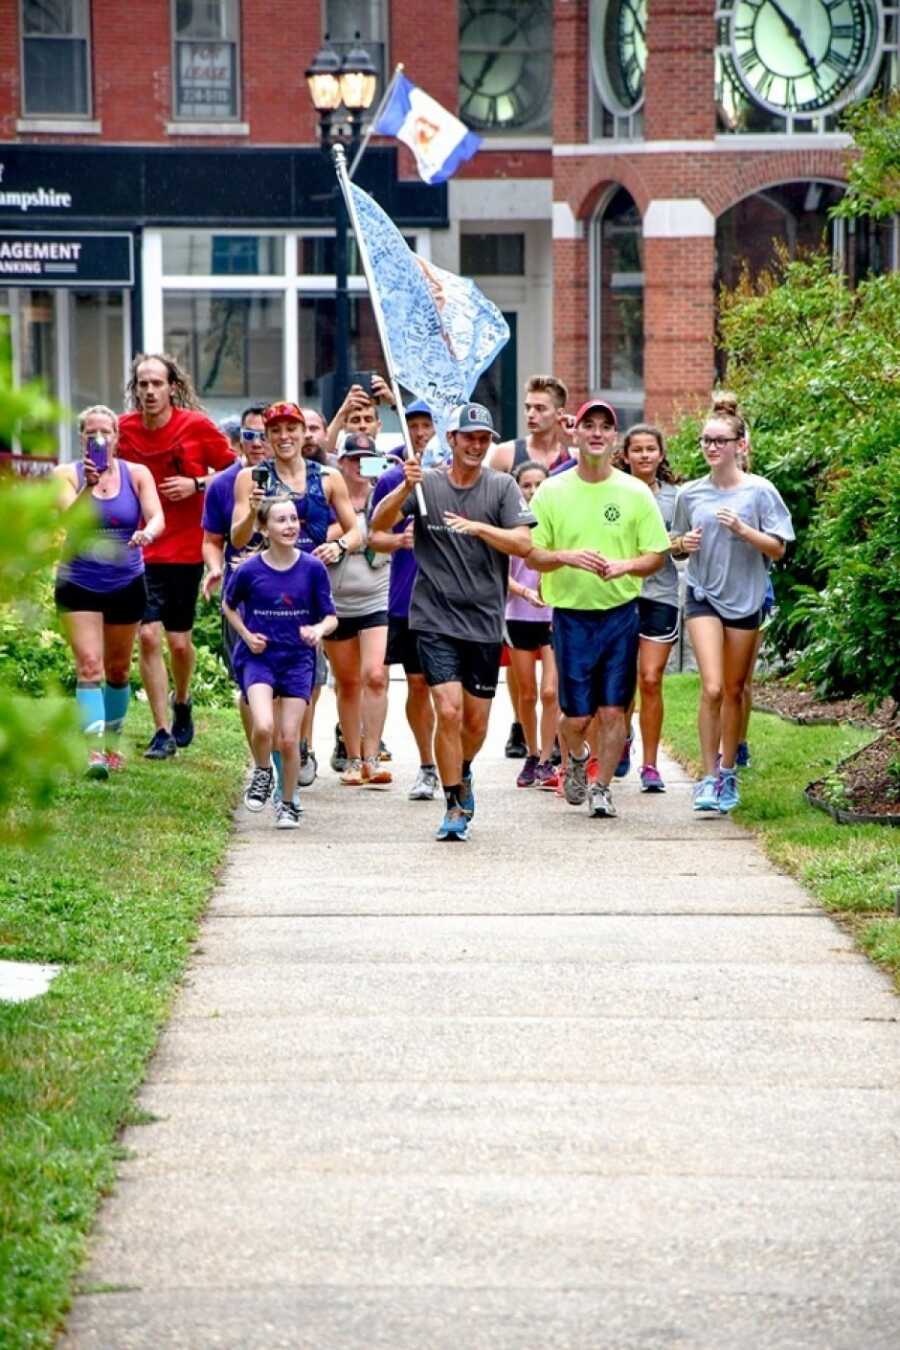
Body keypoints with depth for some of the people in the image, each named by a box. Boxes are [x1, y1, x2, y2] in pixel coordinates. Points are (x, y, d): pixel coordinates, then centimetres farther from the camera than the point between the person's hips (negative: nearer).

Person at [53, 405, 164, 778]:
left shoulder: (137, 475, 1)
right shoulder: (66, 474, -2)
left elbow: (157, 517, -12)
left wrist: (147, 533, -35)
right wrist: (88, 485, -31)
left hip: (126, 584, 2)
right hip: (79, 584, -2)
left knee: (118, 669, 13)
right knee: (89, 665, -16)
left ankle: (112, 743, 31)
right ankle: (94, 749, -25)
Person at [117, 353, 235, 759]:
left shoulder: (197, 426, -6)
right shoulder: (124, 429, 0)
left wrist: (197, 485, -13)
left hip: (185, 550, -1)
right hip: (140, 552, 1)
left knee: (179, 640, 6)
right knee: (149, 636, -10)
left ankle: (182, 704, 37)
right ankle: (163, 732, -5)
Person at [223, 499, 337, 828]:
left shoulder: (313, 568, -5)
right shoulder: (250, 570, -6)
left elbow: (330, 617, 1)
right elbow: (229, 606, 12)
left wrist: (319, 630, -21)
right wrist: (247, 635, -3)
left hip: (298, 659, 1)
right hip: (258, 657, -1)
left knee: (289, 738, -1)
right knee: (263, 727, -23)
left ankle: (287, 804, 19)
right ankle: (262, 773, 9)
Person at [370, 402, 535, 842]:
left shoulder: (502, 487, 2)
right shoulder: (425, 484, 0)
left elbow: (523, 543, -8)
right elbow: (379, 523, -9)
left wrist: (477, 527, -23)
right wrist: (405, 489, -27)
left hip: (485, 620, 2)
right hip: (435, 619, -2)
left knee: (476, 721, 9)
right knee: (448, 711, -14)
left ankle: (462, 772, 41)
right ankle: (455, 806, -4)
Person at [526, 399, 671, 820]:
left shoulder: (636, 493, 2)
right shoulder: (551, 492, 1)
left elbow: (657, 556, 4)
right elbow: (531, 555, 2)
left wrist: (625, 565, -16)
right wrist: (566, 557, -18)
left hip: (621, 612, 0)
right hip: (571, 614, 0)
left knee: (613, 710, -2)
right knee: (576, 716, 1)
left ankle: (601, 787, 13)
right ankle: (576, 758, 34)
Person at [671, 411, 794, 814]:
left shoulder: (759, 491, -4)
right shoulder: (690, 494, 4)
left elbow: (778, 548, -4)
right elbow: (676, 547, 16)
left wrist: (743, 531, -19)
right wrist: (683, 544, -7)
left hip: (745, 598, 0)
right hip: (703, 596, 0)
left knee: (734, 691, 9)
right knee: (712, 688, -13)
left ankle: (728, 773, 23)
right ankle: (709, 777, -10)